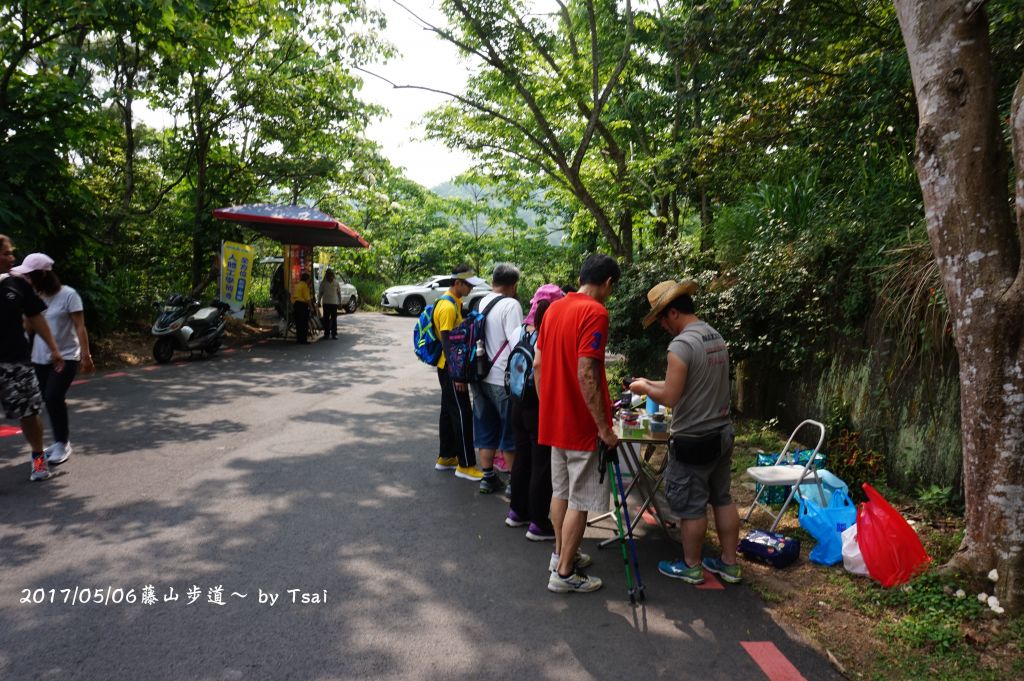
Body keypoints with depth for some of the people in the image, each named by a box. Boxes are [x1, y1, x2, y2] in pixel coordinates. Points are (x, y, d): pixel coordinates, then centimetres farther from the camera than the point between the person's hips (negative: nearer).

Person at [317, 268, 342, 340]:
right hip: (326, 303, 1)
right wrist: (319, 302, 6)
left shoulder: (336, 283, 4)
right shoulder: (323, 283, 4)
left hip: (334, 303, -1)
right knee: (326, 319, 3)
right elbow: (320, 293, 10)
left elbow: (339, 293, 8)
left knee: (334, 319, -1)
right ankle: (326, 333, 10)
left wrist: (340, 302, 4)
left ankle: (334, 334, 1)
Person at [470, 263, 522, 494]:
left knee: (486, 430, 16)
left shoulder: (481, 303, 6)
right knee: (511, 433, 7)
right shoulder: (511, 305, -15)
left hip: (481, 377, 6)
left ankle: (488, 478, 24)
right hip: (504, 380, -6)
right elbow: (517, 343, -20)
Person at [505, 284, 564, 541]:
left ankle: (517, 510, 32)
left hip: (519, 405, 7)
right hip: (542, 409, -7)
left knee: (522, 457, 19)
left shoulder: (520, 332, 0)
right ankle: (538, 524, 13)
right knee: (542, 465, 4)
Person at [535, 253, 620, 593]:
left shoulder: (554, 308, 7)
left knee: (561, 490, 20)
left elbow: (537, 364, 11)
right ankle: (564, 573, 13)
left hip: (554, 420, 8)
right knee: (579, 500, 4)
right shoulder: (595, 313, -17)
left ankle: (561, 554, 34)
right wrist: (604, 427, -17)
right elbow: (586, 375, -24)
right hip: (583, 425, -8)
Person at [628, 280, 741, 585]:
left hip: (693, 439, -9)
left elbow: (670, 398, -20)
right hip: (721, 432, 9)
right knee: (722, 499, 18)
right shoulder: (717, 337, 7)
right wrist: (652, 383, 14)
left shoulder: (681, 345, -21)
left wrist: (644, 388, -2)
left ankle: (691, 567, 22)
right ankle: (729, 564, 29)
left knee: (691, 506, 7)